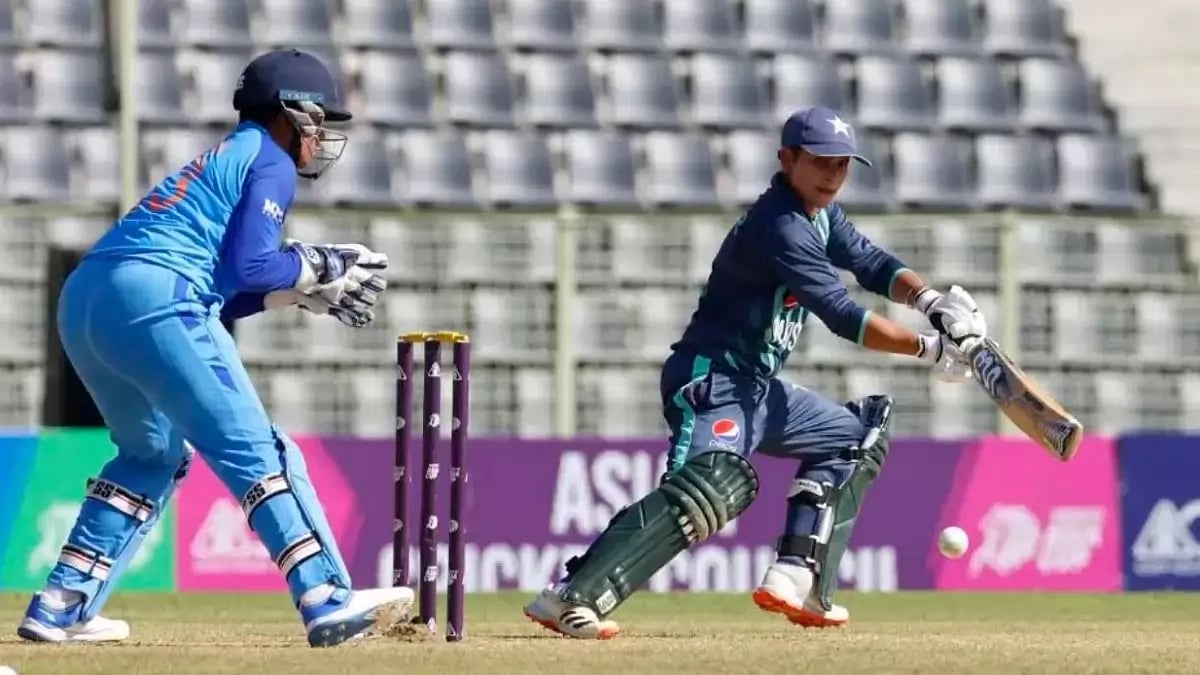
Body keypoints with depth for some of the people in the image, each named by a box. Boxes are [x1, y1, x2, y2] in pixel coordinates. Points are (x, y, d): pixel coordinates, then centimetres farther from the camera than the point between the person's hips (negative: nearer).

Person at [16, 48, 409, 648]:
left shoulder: (219, 161, 33)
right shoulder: (270, 163, 6)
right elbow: (249, 266, -7)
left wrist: (307, 291, 24)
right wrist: (316, 270, 9)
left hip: (81, 300, 9)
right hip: (153, 297, -9)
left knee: (154, 454, 24)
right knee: (254, 451, -9)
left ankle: (61, 607, 19)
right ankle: (328, 603, -18)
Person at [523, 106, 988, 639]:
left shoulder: (821, 214, 11)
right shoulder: (779, 226, -20)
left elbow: (871, 263, 16)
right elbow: (843, 316, -24)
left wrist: (932, 301, -3)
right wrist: (931, 348, -22)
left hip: (758, 388, 11)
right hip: (712, 380, -11)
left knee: (854, 438, 21)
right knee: (716, 481, -34)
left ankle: (797, 580, 7)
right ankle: (570, 597, -41)